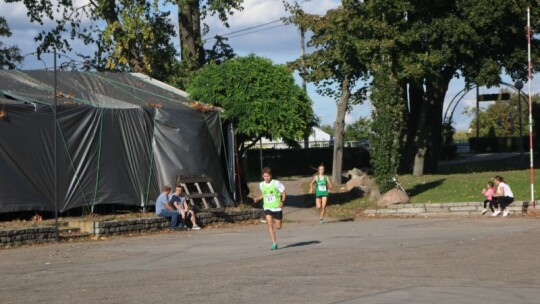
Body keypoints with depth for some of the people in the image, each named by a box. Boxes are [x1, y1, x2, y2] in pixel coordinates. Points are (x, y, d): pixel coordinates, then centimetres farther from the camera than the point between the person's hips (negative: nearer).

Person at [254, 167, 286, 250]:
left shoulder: (276, 183, -12)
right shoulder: (261, 185, 0)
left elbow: (284, 193, -5)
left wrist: (282, 201, -20)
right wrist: (258, 198, -1)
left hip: (277, 207, -2)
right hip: (267, 207, 2)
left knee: (278, 227, 4)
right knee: (269, 223, -19)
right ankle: (274, 243, -15)